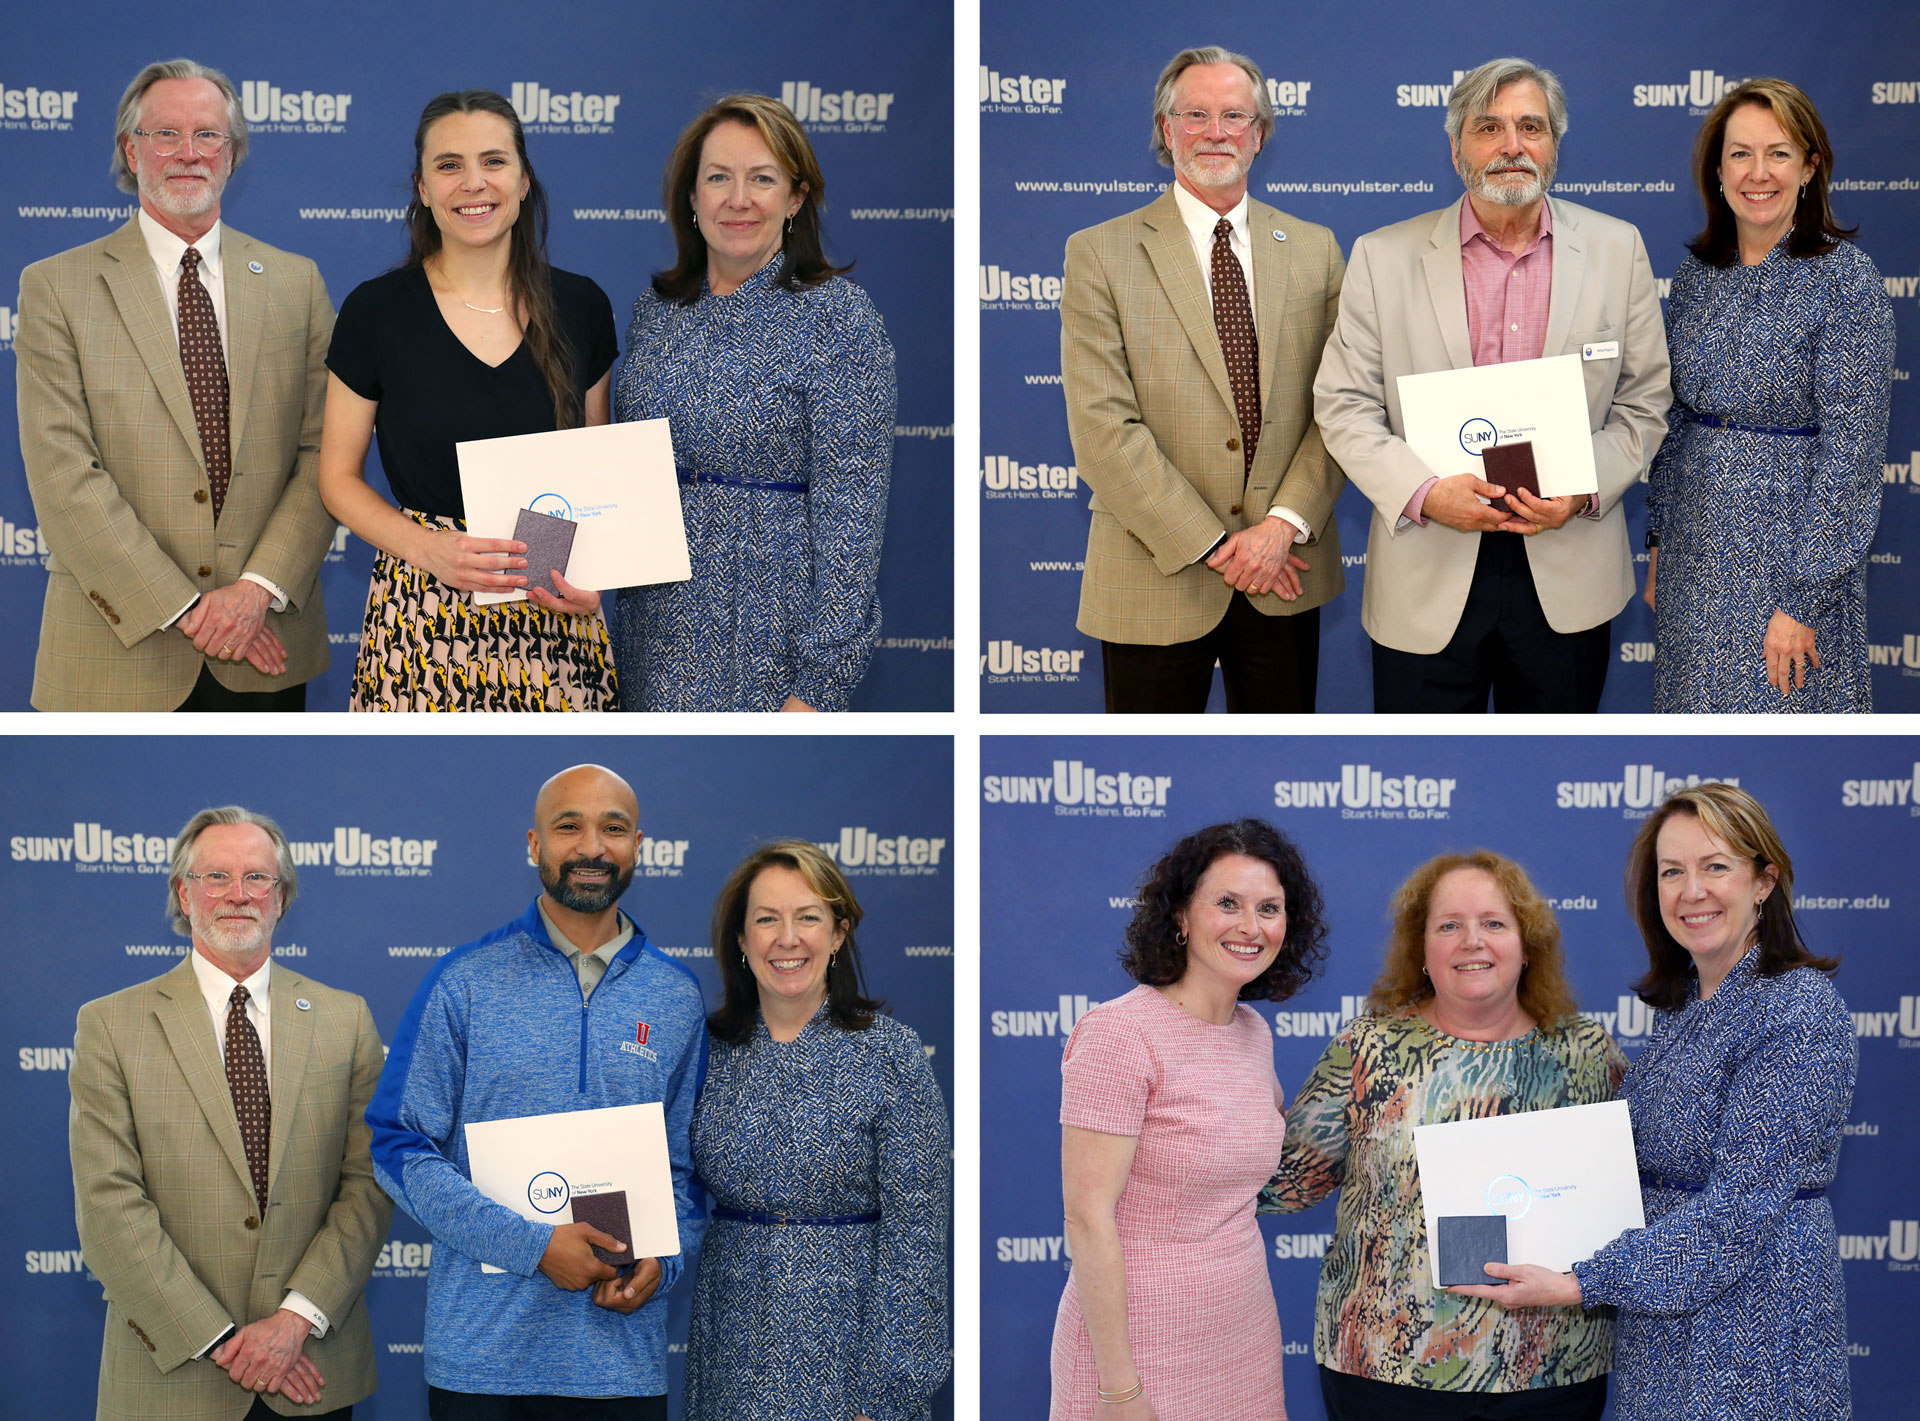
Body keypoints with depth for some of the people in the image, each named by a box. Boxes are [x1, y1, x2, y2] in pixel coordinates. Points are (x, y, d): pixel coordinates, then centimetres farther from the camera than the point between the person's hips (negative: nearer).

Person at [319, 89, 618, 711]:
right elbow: (339, 477, 2)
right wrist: (427, 547, -16)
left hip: (553, 619, 2)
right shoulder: (376, 310, -2)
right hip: (422, 609, -2)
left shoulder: (580, 307, 5)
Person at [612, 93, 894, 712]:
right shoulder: (656, 308, 8)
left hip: (772, 635, -5)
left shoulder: (837, 315, -10)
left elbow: (849, 508, -14)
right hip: (657, 630, 5)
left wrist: (818, 685, -18)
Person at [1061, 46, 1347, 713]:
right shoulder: (1100, 253, -2)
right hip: (1156, 580, -2)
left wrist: (1286, 523, -12)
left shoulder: (1314, 250, 9)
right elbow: (1102, 428, -9)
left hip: (1286, 580, 3)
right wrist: (1212, 546, -13)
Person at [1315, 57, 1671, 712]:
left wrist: (1584, 490, -12)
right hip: (1427, 579, -1)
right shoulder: (1384, 257, 0)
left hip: (1566, 577, 1)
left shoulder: (1617, 249, 4)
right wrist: (1424, 492, -17)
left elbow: (1645, 401, 6)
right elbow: (1344, 406, -1)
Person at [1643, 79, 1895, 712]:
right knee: (1699, 707, 11)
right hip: (1696, 552, 5)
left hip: (1792, 545, -5)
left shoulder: (1843, 276, -12)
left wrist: (1803, 597, -18)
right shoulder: (1697, 275, 5)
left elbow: (1850, 447, -15)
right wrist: (1660, 541, 12)